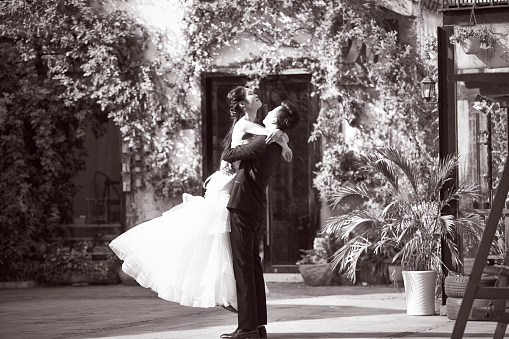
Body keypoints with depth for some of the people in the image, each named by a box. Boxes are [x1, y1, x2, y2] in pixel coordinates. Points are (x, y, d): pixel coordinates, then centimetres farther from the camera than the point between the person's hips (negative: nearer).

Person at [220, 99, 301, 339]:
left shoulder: (262, 143, -18)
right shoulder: (276, 146, 11)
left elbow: (228, 156, -12)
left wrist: (228, 150, 12)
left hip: (243, 206, -9)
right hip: (256, 208, 9)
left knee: (243, 267, -7)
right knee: (253, 265, 13)